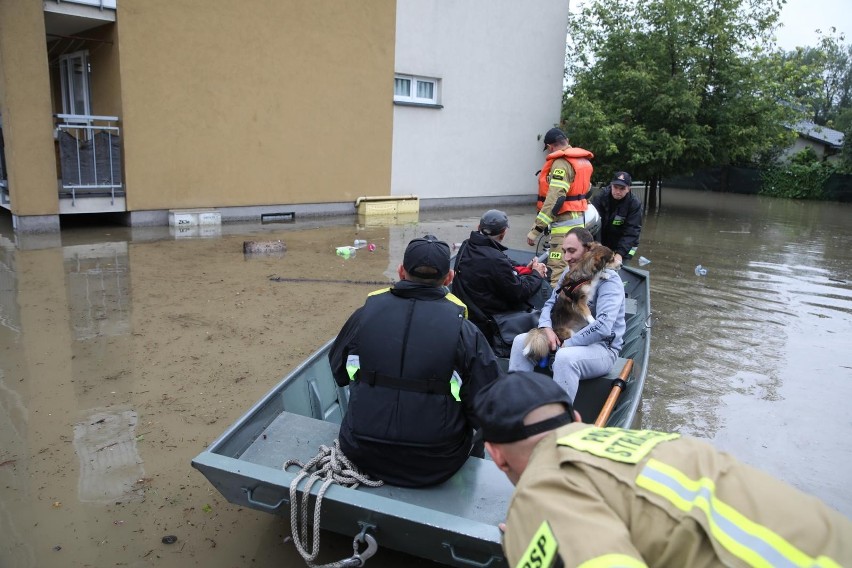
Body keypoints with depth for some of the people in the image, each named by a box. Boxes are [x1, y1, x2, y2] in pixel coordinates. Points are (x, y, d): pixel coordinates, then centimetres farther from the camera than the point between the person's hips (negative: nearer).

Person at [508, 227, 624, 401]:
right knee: (521, 341, -8)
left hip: (602, 347, -7)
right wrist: (546, 327, -10)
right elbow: (551, 303, 13)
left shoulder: (609, 280, -16)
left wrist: (567, 344, -22)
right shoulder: (570, 273, 8)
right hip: (566, 340, 7)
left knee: (566, 357, -39)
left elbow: (603, 326, -28)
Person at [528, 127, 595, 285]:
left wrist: (536, 229, -23)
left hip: (565, 222, -10)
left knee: (557, 270, -14)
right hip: (579, 218, 10)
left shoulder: (561, 163, -15)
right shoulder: (582, 160, 15)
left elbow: (555, 199, -23)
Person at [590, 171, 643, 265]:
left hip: (624, 247, -1)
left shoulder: (635, 204, -16)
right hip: (601, 244, 2)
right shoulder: (599, 197, -15)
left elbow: (631, 232, -21)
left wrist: (620, 253, -32)